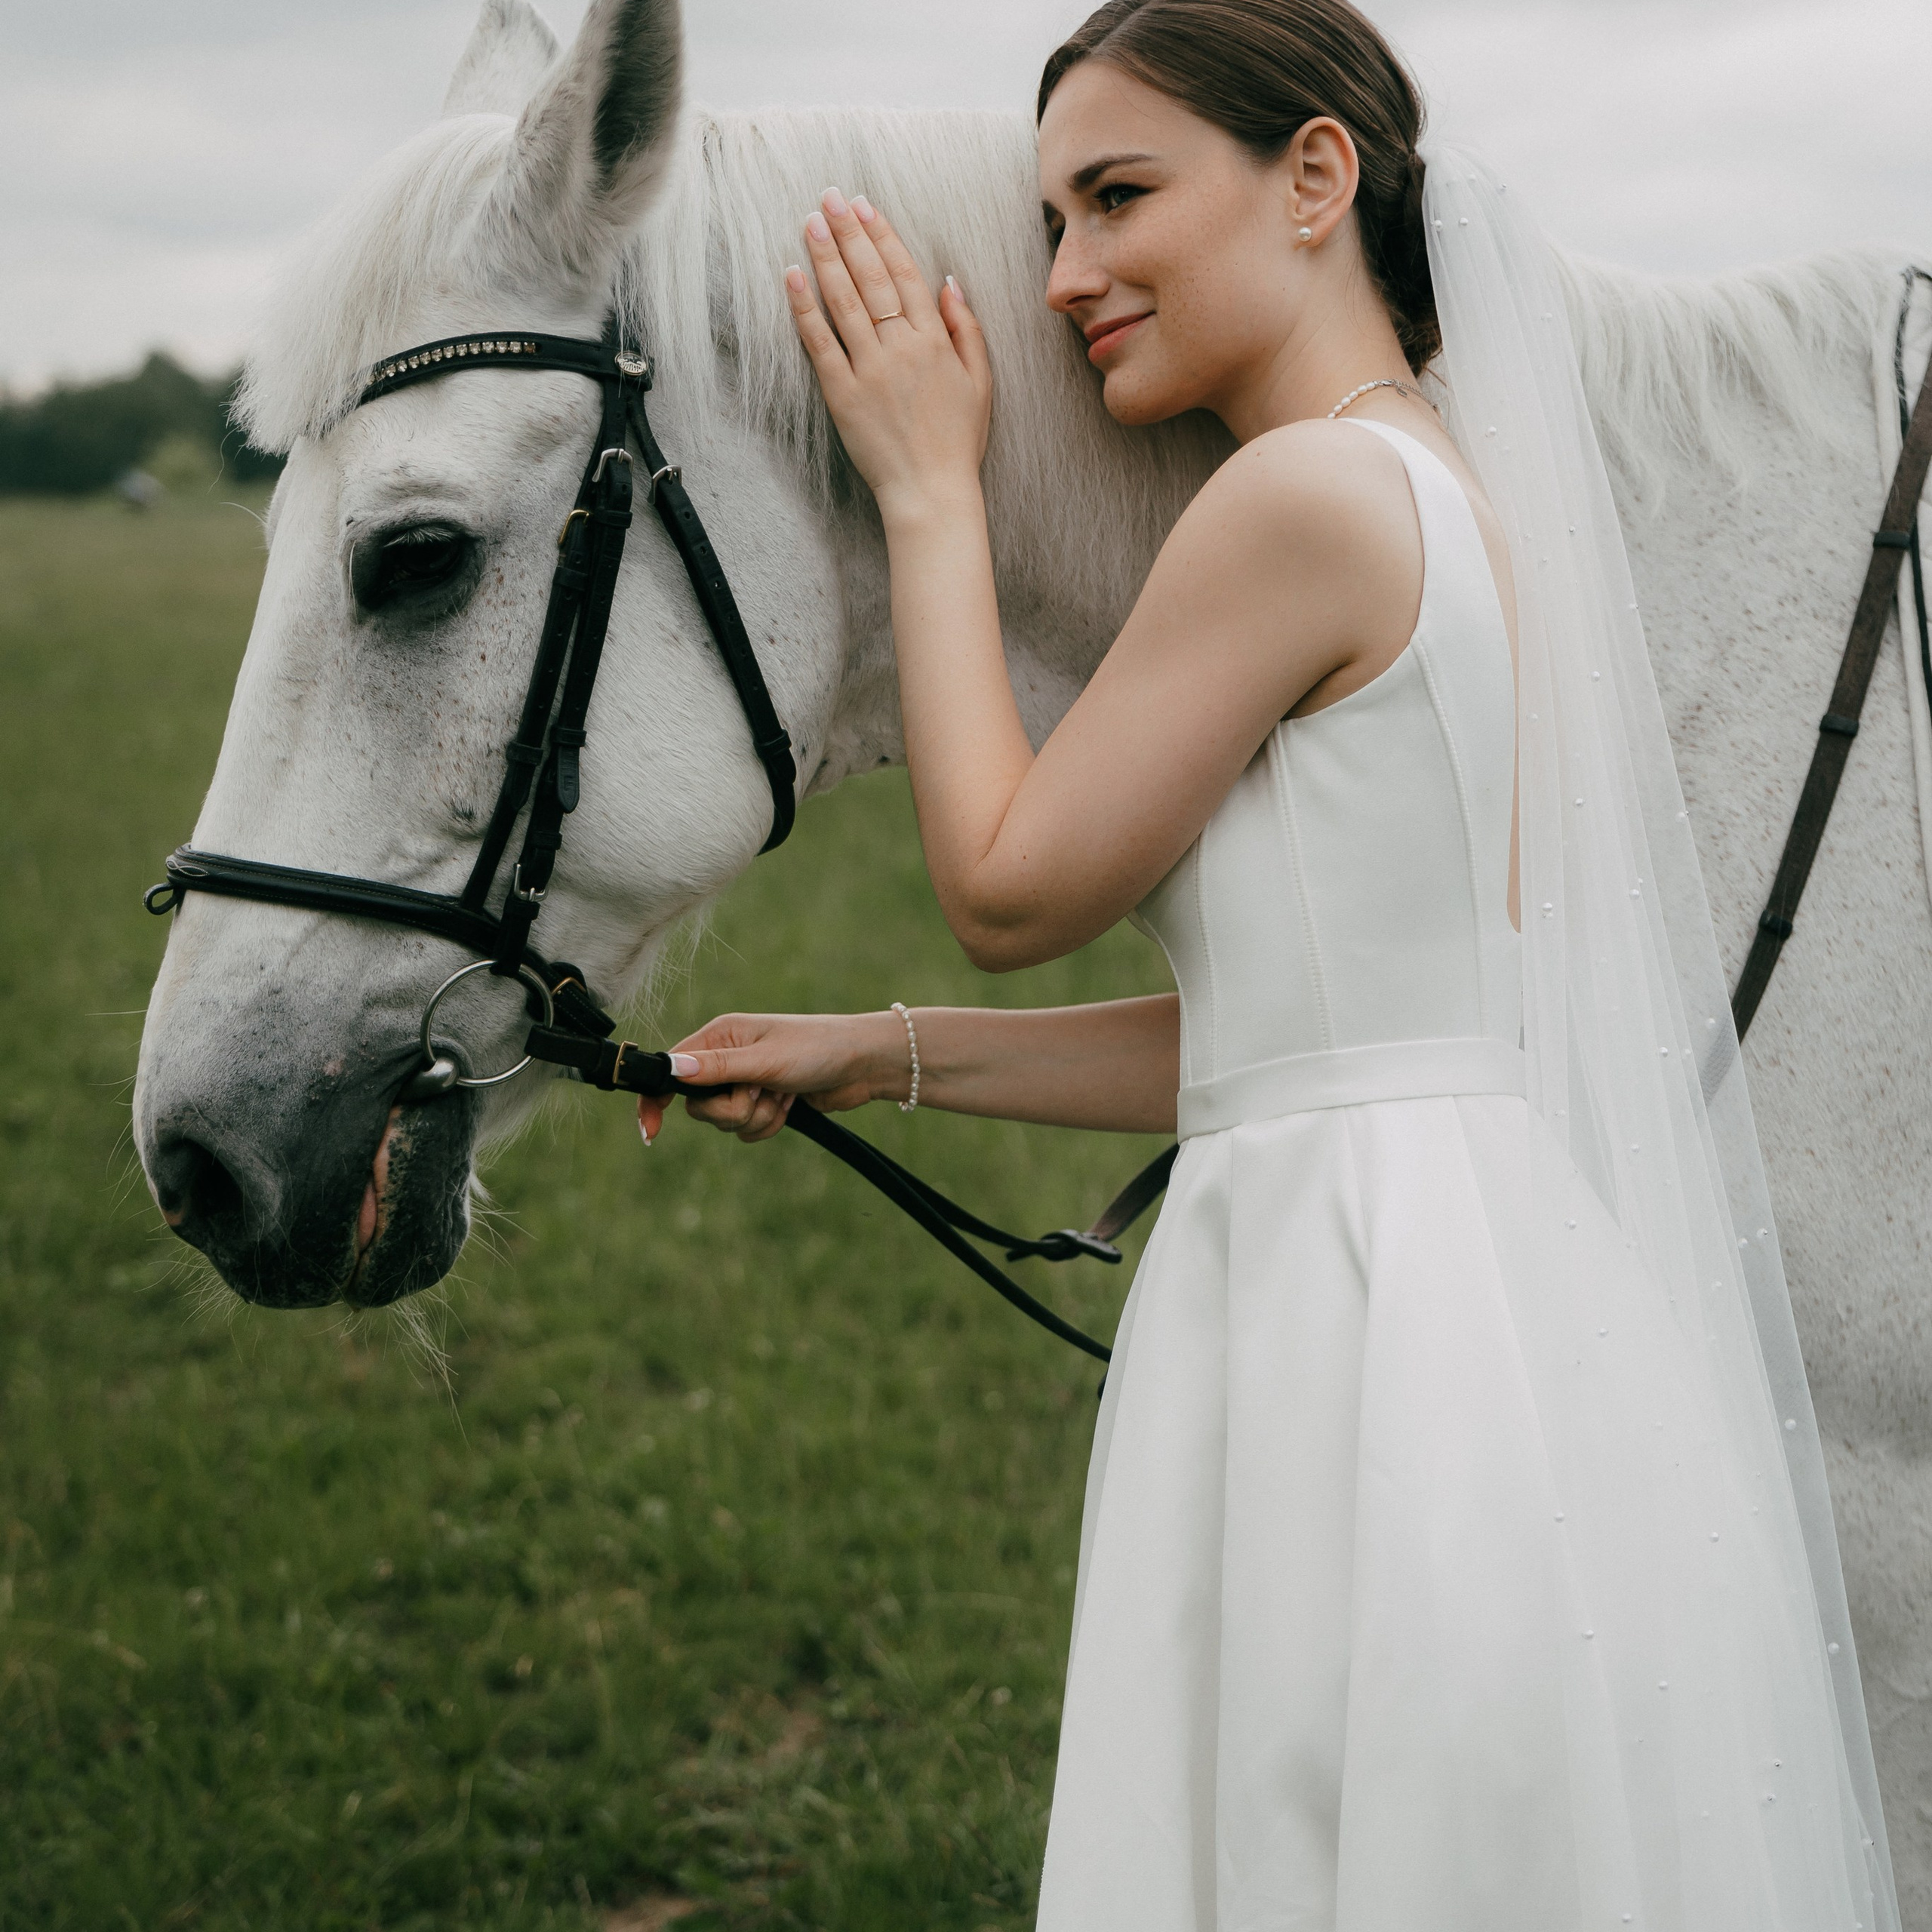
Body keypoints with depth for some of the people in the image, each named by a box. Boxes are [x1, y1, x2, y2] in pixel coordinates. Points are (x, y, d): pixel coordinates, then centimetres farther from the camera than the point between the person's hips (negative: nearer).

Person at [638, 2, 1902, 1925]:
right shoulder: (1457, 493, 15)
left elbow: (1008, 886, -6)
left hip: (1378, 1319, -9)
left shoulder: (1313, 491, -14)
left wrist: (928, 493, 3)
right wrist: (884, 1053, 20)